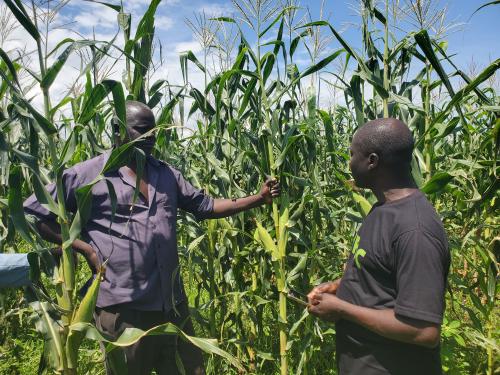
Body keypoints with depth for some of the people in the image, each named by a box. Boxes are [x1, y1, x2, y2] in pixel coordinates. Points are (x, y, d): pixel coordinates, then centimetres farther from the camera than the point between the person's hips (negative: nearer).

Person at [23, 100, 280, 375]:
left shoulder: (166, 174, 10)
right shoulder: (88, 174, -6)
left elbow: (205, 206, 14)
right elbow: (33, 213, -2)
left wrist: (259, 198, 8)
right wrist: (85, 248, -10)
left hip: (173, 303, 5)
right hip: (123, 308, -5)